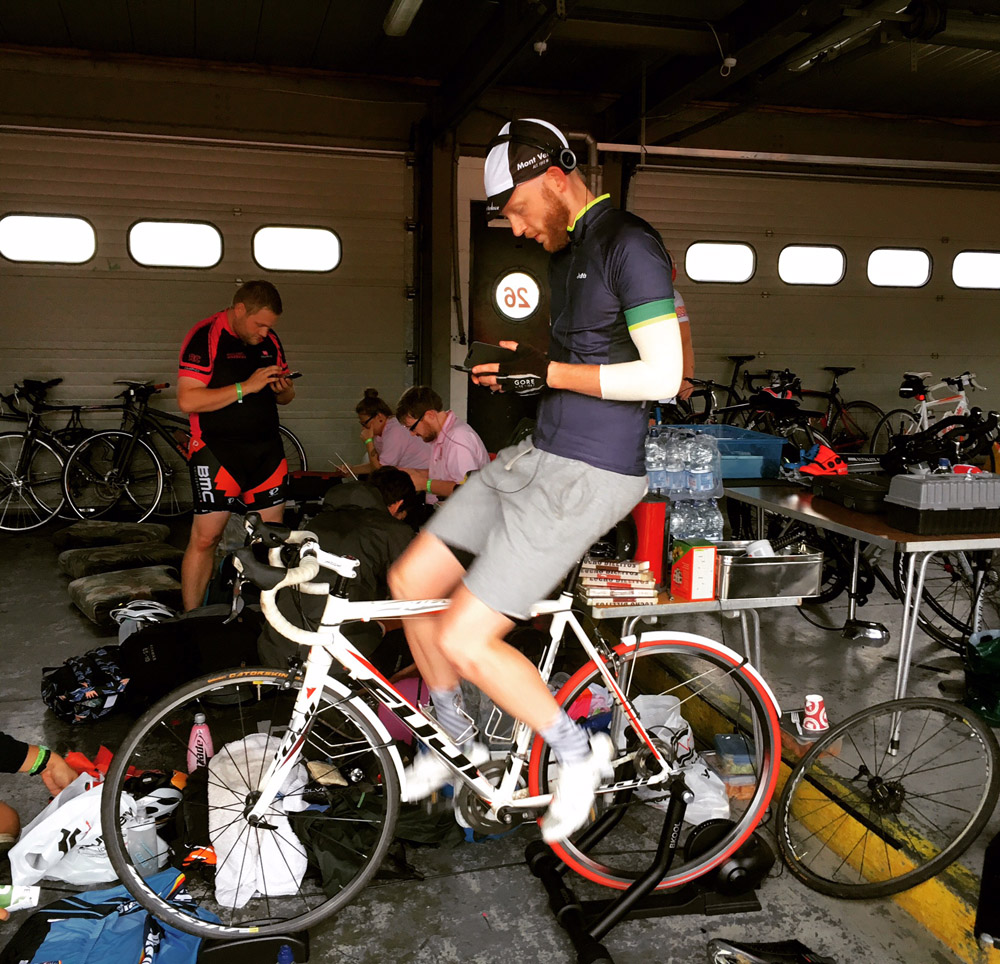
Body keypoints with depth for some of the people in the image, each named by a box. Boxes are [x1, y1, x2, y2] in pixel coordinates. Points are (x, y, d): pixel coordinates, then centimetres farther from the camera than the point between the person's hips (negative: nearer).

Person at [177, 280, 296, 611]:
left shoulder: (270, 340, 12)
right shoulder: (204, 337, -8)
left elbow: (286, 396, 22)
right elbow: (188, 400, -17)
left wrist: (282, 388, -3)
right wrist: (247, 386, -20)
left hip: (267, 450, 6)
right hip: (217, 452, -6)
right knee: (205, 538, -6)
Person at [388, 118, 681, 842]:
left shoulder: (628, 243, -14)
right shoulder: (565, 248, 16)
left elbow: (662, 375, -20)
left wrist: (549, 372, -18)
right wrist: (518, 368, 5)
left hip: (590, 475, -10)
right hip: (537, 453, 10)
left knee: (464, 640, -13)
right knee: (411, 580, 10)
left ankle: (578, 751, 12)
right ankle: (457, 741, 30)